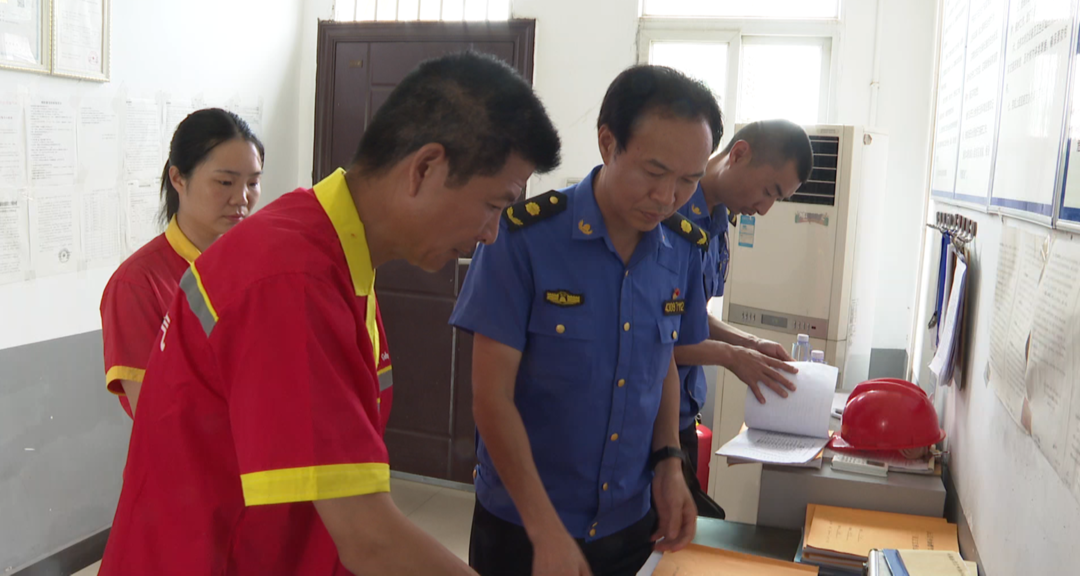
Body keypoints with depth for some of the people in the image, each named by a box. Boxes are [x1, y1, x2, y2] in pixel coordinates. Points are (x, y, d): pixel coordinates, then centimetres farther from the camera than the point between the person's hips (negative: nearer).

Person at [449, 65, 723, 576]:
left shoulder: (683, 249, -3)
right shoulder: (525, 237, -18)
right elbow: (492, 397, -17)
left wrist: (668, 462, -3)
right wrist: (547, 530, -18)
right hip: (522, 524, -4)